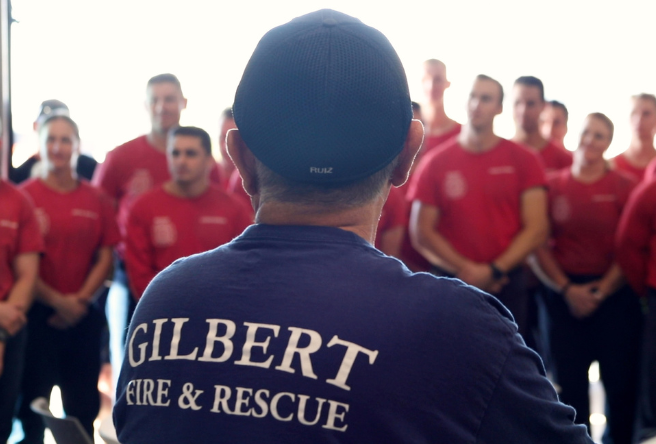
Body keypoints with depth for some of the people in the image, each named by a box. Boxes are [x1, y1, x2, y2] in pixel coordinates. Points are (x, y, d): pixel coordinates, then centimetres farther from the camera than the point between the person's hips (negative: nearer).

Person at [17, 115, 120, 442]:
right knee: (32, 403, 3)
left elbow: (105, 258, 6)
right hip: (37, 314, -3)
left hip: (83, 316, 3)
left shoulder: (96, 200, 6)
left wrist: (81, 299, -7)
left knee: (83, 406, 10)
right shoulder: (25, 196, -3)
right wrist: (57, 301, -12)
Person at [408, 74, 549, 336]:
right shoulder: (435, 164, 4)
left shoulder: (524, 161, 4)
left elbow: (536, 229, 0)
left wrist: (495, 270, -9)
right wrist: (466, 270, -9)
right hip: (451, 284, 0)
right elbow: (421, 232, 1)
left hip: (507, 283, 0)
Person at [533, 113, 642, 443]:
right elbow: (540, 244, 1)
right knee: (569, 382, 4)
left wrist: (601, 289, -8)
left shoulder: (624, 187, 3)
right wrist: (567, 289, -7)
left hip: (614, 292, -1)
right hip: (564, 295, 1)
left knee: (620, 380, 0)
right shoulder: (553, 186, 6)